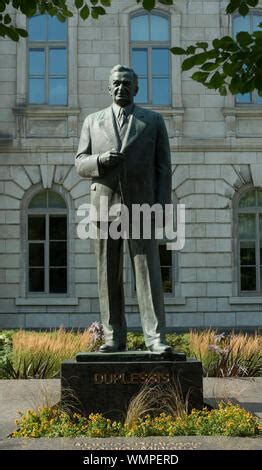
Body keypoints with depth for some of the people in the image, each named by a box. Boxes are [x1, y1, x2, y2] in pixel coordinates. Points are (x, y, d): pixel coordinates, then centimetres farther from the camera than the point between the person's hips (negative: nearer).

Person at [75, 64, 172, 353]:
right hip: (105, 204, 2)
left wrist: (163, 204, -6)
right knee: (108, 275, 1)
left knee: (148, 271, -8)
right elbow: (80, 164, 10)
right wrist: (102, 159, -12)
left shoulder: (153, 121, 11)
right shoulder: (93, 121, 15)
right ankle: (114, 337, 6)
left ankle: (155, 338, -9)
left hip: (141, 205, -2)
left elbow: (163, 167, 6)